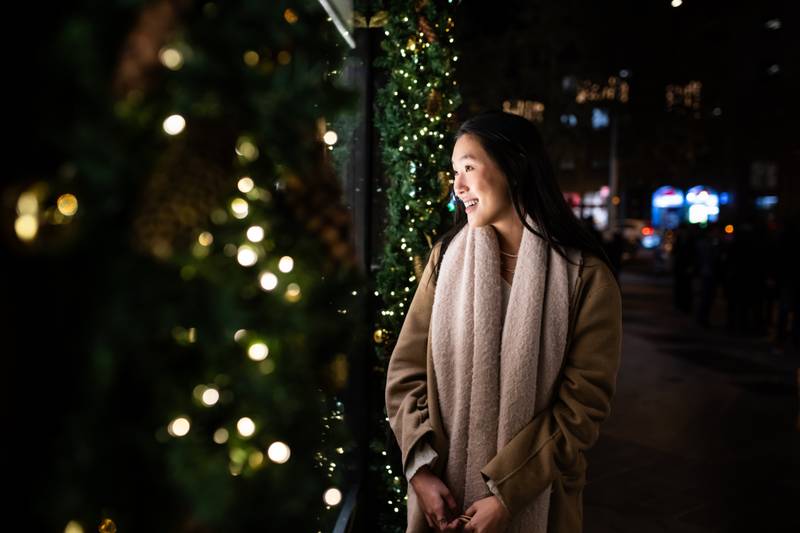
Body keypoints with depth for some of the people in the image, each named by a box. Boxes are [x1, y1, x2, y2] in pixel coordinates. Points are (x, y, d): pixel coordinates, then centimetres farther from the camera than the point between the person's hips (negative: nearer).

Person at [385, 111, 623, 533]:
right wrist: (422, 469, -13)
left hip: (534, 498, -2)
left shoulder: (585, 276, -11)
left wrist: (507, 495, -15)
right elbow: (406, 369, -2)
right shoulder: (446, 257, -2)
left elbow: (583, 403, -11)